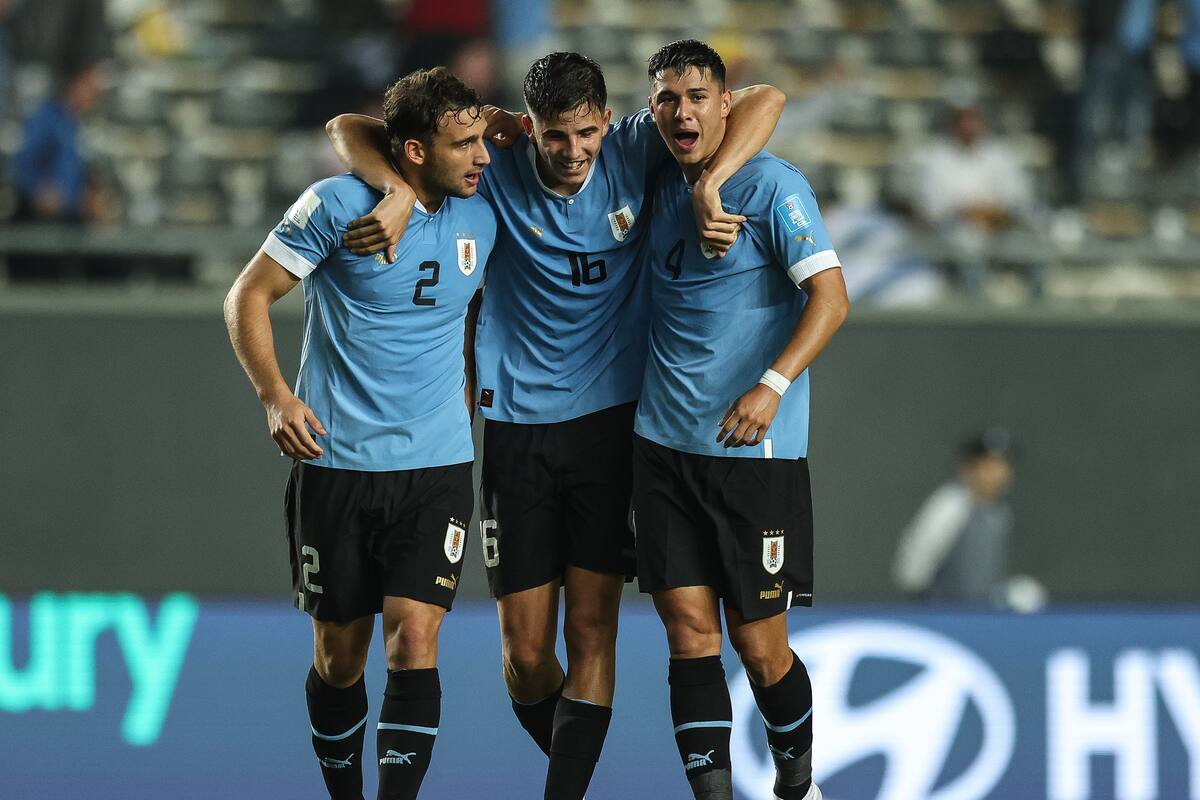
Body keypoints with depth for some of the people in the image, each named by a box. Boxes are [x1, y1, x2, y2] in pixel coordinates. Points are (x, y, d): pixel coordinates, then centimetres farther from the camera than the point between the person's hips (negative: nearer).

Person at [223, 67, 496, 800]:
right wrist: (275, 395, -15)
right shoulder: (339, 205, -9)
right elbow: (249, 295, -4)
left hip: (437, 467, 2)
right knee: (340, 654, 7)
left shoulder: (480, 218, 3)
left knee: (415, 639, -13)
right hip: (335, 461, -2)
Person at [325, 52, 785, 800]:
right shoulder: (496, 170, -7)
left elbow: (763, 101, -9)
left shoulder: (635, 154, -6)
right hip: (518, 424, 0)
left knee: (592, 629, -5)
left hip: (611, 421, 0)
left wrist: (709, 184, -23)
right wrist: (402, 191, -25)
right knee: (526, 649, 2)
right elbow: (350, 131, -5)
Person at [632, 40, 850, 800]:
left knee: (759, 645, 0)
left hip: (755, 451, -5)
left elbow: (830, 297, -15)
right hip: (665, 444, 5)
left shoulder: (772, 184, -8)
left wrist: (773, 385, -28)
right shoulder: (660, 186, 9)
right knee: (689, 630, -3)